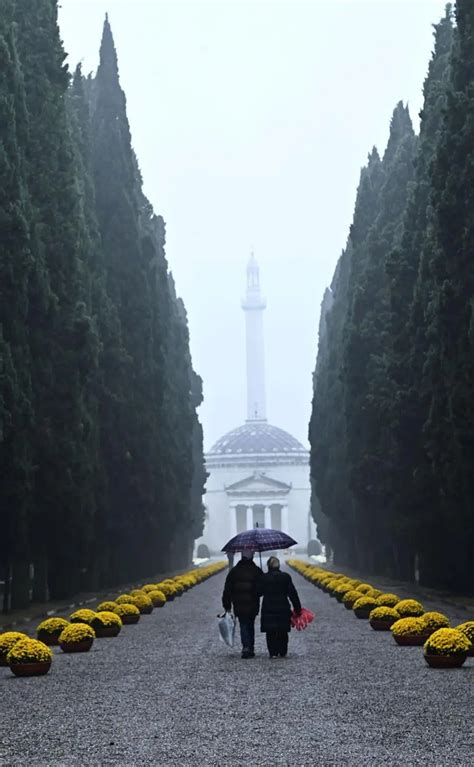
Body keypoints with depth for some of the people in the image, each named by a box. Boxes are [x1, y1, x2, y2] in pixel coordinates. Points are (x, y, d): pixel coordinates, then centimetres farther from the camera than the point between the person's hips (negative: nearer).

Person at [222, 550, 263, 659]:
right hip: (253, 606, 0)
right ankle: (251, 649, 16)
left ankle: (246, 647, -14)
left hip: (239, 606, 0)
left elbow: (227, 590, 2)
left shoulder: (234, 571, 1)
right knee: (250, 626, 15)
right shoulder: (257, 571, -4)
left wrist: (227, 606, 7)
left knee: (243, 626, 4)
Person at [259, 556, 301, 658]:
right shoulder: (286, 577, -3)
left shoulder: (264, 578, -7)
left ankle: (273, 653, 1)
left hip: (268, 609, -2)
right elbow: (293, 594, -1)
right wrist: (298, 608, 5)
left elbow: (259, 592, -2)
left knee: (270, 632, 4)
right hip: (283, 608, 2)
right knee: (283, 632, 12)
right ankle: (283, 652, 15)